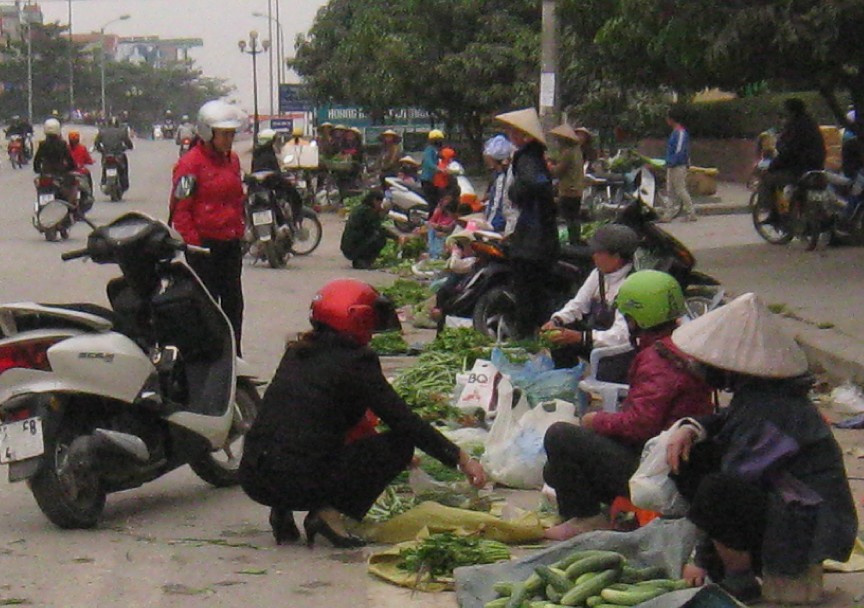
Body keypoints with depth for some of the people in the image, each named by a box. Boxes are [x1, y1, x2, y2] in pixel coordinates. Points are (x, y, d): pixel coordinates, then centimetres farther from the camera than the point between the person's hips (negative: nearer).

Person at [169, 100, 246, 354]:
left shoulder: (232, 160, 14)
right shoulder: (190, 163, -11)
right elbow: (180, 207, -13)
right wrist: (192, 243, -17)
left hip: (231, 242, 7)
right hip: (204, 244, -7)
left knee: (233, 301, 10)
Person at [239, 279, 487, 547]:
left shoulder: (296, 353, 17)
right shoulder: (354, 361, -3)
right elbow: (404, 421, -4)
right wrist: (461, 459, 3)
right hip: (301, 481, -7)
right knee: (400, 444, 6)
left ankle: (282, 511, 14)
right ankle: (330, 512, -5)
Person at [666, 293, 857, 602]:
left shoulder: (770, 411, -24)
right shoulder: (754, 393, 3)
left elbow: (728, 489, -23)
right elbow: (728, 419, 26)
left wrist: (703, 562, -16)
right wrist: (691, 428, 3)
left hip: (807, 537, -10)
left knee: (717, 491, -35)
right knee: (689, 458, 10)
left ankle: (740, 585, -13)